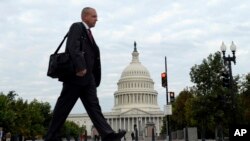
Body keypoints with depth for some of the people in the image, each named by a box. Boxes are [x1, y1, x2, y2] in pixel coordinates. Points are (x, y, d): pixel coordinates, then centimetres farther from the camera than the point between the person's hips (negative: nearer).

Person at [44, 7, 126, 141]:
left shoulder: (88, 32, 23)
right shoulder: (76, 27, -3)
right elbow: (73, 47, -18)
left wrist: (95, 78, 13)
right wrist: (80, 67, -29)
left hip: (87, 77, 8)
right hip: (75, 75, -8)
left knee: (93, 106, -1)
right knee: (63, 107, -2)